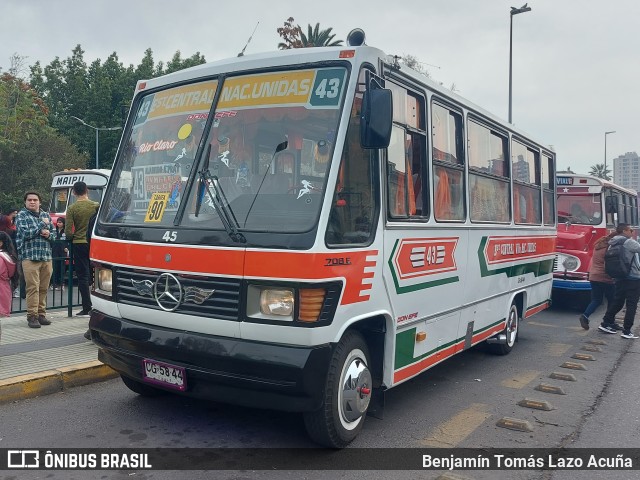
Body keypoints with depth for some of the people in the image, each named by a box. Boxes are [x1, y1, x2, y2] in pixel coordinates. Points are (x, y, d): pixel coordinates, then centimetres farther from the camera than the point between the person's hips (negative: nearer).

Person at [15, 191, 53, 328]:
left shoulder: (46, 215, 18)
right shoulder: (21, 215, 3)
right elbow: (26, 233, -12)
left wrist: (48, 234, -4)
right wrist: (42, 224, -6)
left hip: (46, 257, 5)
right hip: (30, 257, -5)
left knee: (44, 288, 6)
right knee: (33, 288, -9)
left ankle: (41, 314, 14)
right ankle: (32, 316, -5)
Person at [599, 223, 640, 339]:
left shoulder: (614, 244, 12)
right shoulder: (629, 242, -11)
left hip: (620, 278, 8)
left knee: (617, 302, 17)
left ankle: (605, 323, 18)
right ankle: (627, 331, -5)